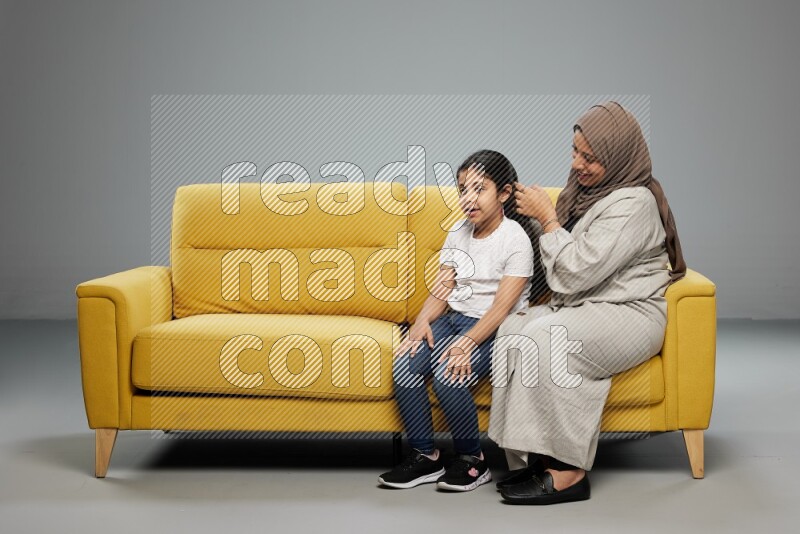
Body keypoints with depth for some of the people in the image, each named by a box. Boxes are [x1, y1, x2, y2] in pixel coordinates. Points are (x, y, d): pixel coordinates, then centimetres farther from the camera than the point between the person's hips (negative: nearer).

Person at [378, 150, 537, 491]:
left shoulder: (516, 239, -9)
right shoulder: (458, 233, 12)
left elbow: (502, 306, -17)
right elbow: (441, 291, 8)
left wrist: (468, 342, -29)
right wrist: (422, 321, -12)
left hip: (492, 329, -6)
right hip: (453, 319, 6)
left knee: (449, 375, -31)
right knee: (403, 366, -20)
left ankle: (472, 460, -7)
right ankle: (424, 455, -6)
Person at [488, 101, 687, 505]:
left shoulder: (633, 203, -16)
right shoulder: (586, 188, 12)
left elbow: (578, 272, -21)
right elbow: (561, 271, 22)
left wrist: (547, 218, -12)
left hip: (628, 315, -8)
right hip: (579, 306, 9)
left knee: (545, 341, -32)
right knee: (511, 331, -19)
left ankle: (567, 471, -23)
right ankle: (532, 457, -17)